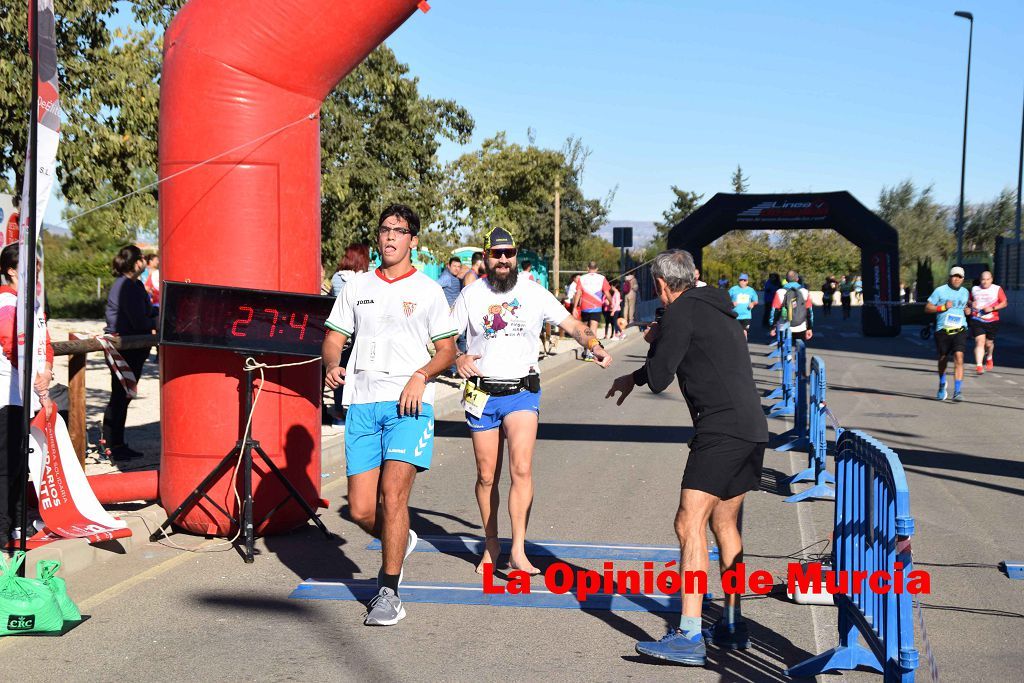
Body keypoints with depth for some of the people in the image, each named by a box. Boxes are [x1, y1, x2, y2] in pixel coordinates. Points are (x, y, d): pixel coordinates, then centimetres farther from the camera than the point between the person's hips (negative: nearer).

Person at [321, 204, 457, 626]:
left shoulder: (427, 290, 7)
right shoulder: (356, 287, 14)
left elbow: (447, 349, 8)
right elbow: (333, 338, 18)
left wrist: (421, 375, -11)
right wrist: (332, 366, -4)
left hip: (408, 403, -3)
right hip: (362, 404, 3)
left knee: (393, 494, -16)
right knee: (361, 510, 1)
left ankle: (389, 593, -4)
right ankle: (400, 542, 34)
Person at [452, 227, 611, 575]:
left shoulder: (534, 293, 3)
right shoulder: (471, 294, 4)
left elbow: (572, 325, 2)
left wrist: (595, 346, -17)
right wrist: (458, 359, -15)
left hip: (522, 392, -1)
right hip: (482, 394, 1)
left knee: (521, 469, -17)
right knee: (487, 476, 7)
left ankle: (518, 551, -13)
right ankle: (491, 545, 25)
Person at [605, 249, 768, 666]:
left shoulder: (681, 311, -5)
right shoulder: (719, 311, 23)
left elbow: (658, 377, -7)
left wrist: (635, 377, 16)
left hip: (722, 429, -10)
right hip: (753, 428, 10)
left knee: (689, 523, -11)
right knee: (724, 523, 18)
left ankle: (689, 637, -16)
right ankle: (732, 627, 26)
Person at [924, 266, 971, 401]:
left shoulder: (965, 292, 13)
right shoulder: (940, 290, 1)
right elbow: (927, 308, 0)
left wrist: (968, 310, 8)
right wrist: (943, 307, -14)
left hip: (960, 329, 1)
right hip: (942, 329, -1)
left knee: (959, 357, -16)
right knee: (943, 359, 13)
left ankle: (957, 391, -18)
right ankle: (942, 385, 41)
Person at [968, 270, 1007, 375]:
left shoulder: (997, 289, 2)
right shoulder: (974, 289, 9)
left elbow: (1004, 303, 1)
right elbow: (969, 300, 23)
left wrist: (992, 308, -14)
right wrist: (971, 304, -1)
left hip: (992, 321, 0)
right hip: (977, 320, 0)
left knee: (988, 343, 12)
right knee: (979, 342, -14)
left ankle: (989, 358, 46)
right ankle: (979, 366, -18)